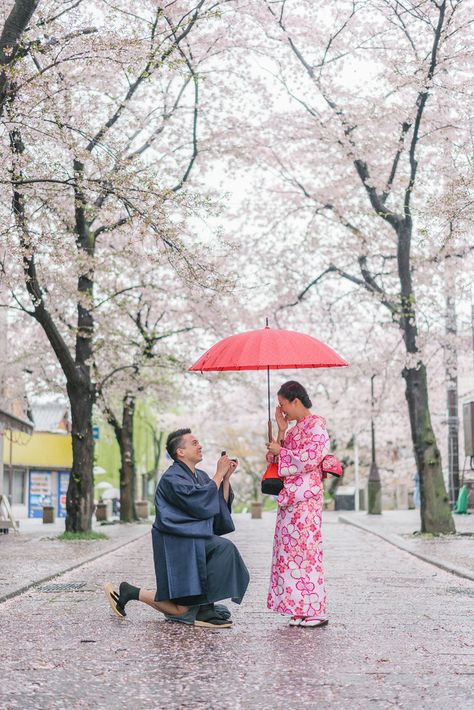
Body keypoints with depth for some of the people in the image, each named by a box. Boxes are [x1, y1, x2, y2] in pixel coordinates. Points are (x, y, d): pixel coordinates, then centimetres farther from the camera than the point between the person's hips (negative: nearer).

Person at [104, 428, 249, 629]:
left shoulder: (201, 476, 13)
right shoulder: (172, 478, -12)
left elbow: (222, 506, 10)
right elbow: (200, 504, -23)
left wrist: (226, 477, -1)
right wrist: (219, 475, -14)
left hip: (197, 542, 8)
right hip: (178, 547, -8)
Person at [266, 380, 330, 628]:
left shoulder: (316, 425, -7)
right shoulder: (296, 428, 19)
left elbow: (309, 459, -16)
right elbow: (279, 458, 16)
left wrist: (280, 451, -6)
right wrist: (281, 430, 9)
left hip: (305, 497, -9)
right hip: (291, 496, 9)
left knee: (304, 549, -9)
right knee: (291, 549, 7)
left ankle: (315, 611, -5)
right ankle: (300, 609, 11)